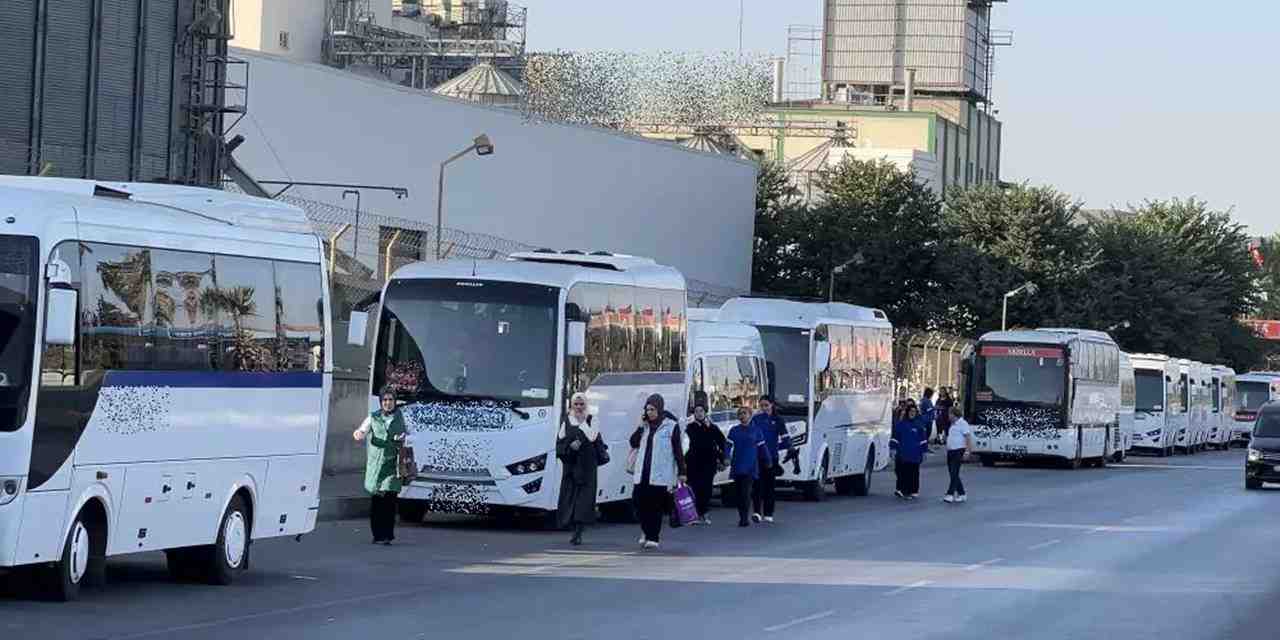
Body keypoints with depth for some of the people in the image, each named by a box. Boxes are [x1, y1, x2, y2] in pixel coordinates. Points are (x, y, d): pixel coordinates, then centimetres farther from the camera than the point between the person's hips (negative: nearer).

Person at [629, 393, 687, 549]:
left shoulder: (671, 426, -2)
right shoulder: (645, 425, 13)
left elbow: (678, 451, -1)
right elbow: (634, 443, 10)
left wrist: (681, 473, -4)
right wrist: (640, 426, -2)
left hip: (660, 475, -4)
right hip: (642, 473, 4)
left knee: (656, 507, -3)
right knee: (639, 503, -1)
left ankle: (653, 537, 3)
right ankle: (647, 532, 19)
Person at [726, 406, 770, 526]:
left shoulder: (756, 430, 4)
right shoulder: (734, 431, 8)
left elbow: (762, 447, 9)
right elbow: (729, 445, 0)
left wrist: (768, 461, 14)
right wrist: (727, 458, -15)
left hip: (750, 467, -3)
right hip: (737, 466, 3)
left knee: (746, 492, -13)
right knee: (738, 493, 5)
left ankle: (745, 518, -13)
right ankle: (742, 517, 15)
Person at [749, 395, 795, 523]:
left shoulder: (777, 420, 4)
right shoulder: (756, 419, 7)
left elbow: (785, 437, 0)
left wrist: (790, 449, -12)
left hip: (772, 457, 0)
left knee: (770, 485, 5)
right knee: (757, 484, -12)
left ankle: (768, 514, 12)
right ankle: (757, 512, -16)